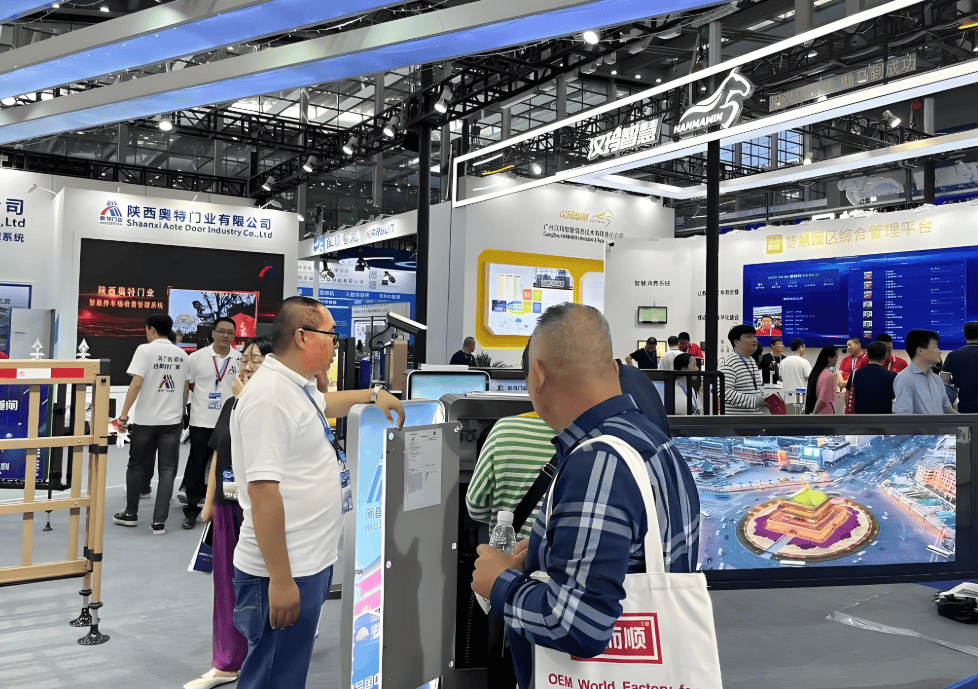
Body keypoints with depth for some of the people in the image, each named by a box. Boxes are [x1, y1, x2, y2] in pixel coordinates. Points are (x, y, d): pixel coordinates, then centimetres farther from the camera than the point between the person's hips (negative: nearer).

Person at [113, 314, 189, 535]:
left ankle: (131, 514, 26)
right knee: (167, 471, 4)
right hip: (173, 420, 3)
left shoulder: (145, 350, -5)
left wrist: (124, 415, -11)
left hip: (145, 419, -3)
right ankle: (159, 522, 1)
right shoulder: (181, 355, 9)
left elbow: (137, 383, -14)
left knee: (136, 467, 14)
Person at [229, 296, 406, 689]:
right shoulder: (270, 396, -20)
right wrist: (280, 581, -24)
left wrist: (374, 395, 39)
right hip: (286, 572, -10)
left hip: (311, 564, 10)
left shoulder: (299, 386, 11)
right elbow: (262, 490, -25)